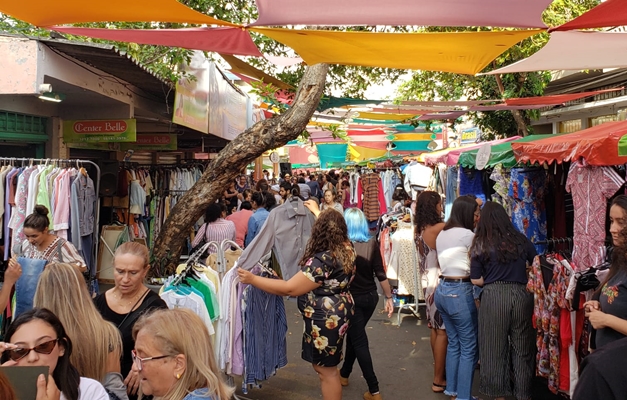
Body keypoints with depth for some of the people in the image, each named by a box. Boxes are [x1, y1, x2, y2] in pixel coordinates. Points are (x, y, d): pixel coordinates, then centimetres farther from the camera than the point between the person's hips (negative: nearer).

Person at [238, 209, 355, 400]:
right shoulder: (347, 248, -3)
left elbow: (289, 288, -26)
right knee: (327, 366, 24)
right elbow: (334, 224, 22)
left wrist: (252, 279, -20)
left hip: (325, 319, -10)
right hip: (337, 313, 10)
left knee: (326, 370, 7)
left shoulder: (322, 261, -29)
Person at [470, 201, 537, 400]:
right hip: (521, 295, 2)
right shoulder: (521, 240, 4)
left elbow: (476, 280, -3)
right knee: (522, 348, 15)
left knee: (495, 348, 11)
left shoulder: (480, 245, -3)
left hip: (494, 297, -2)